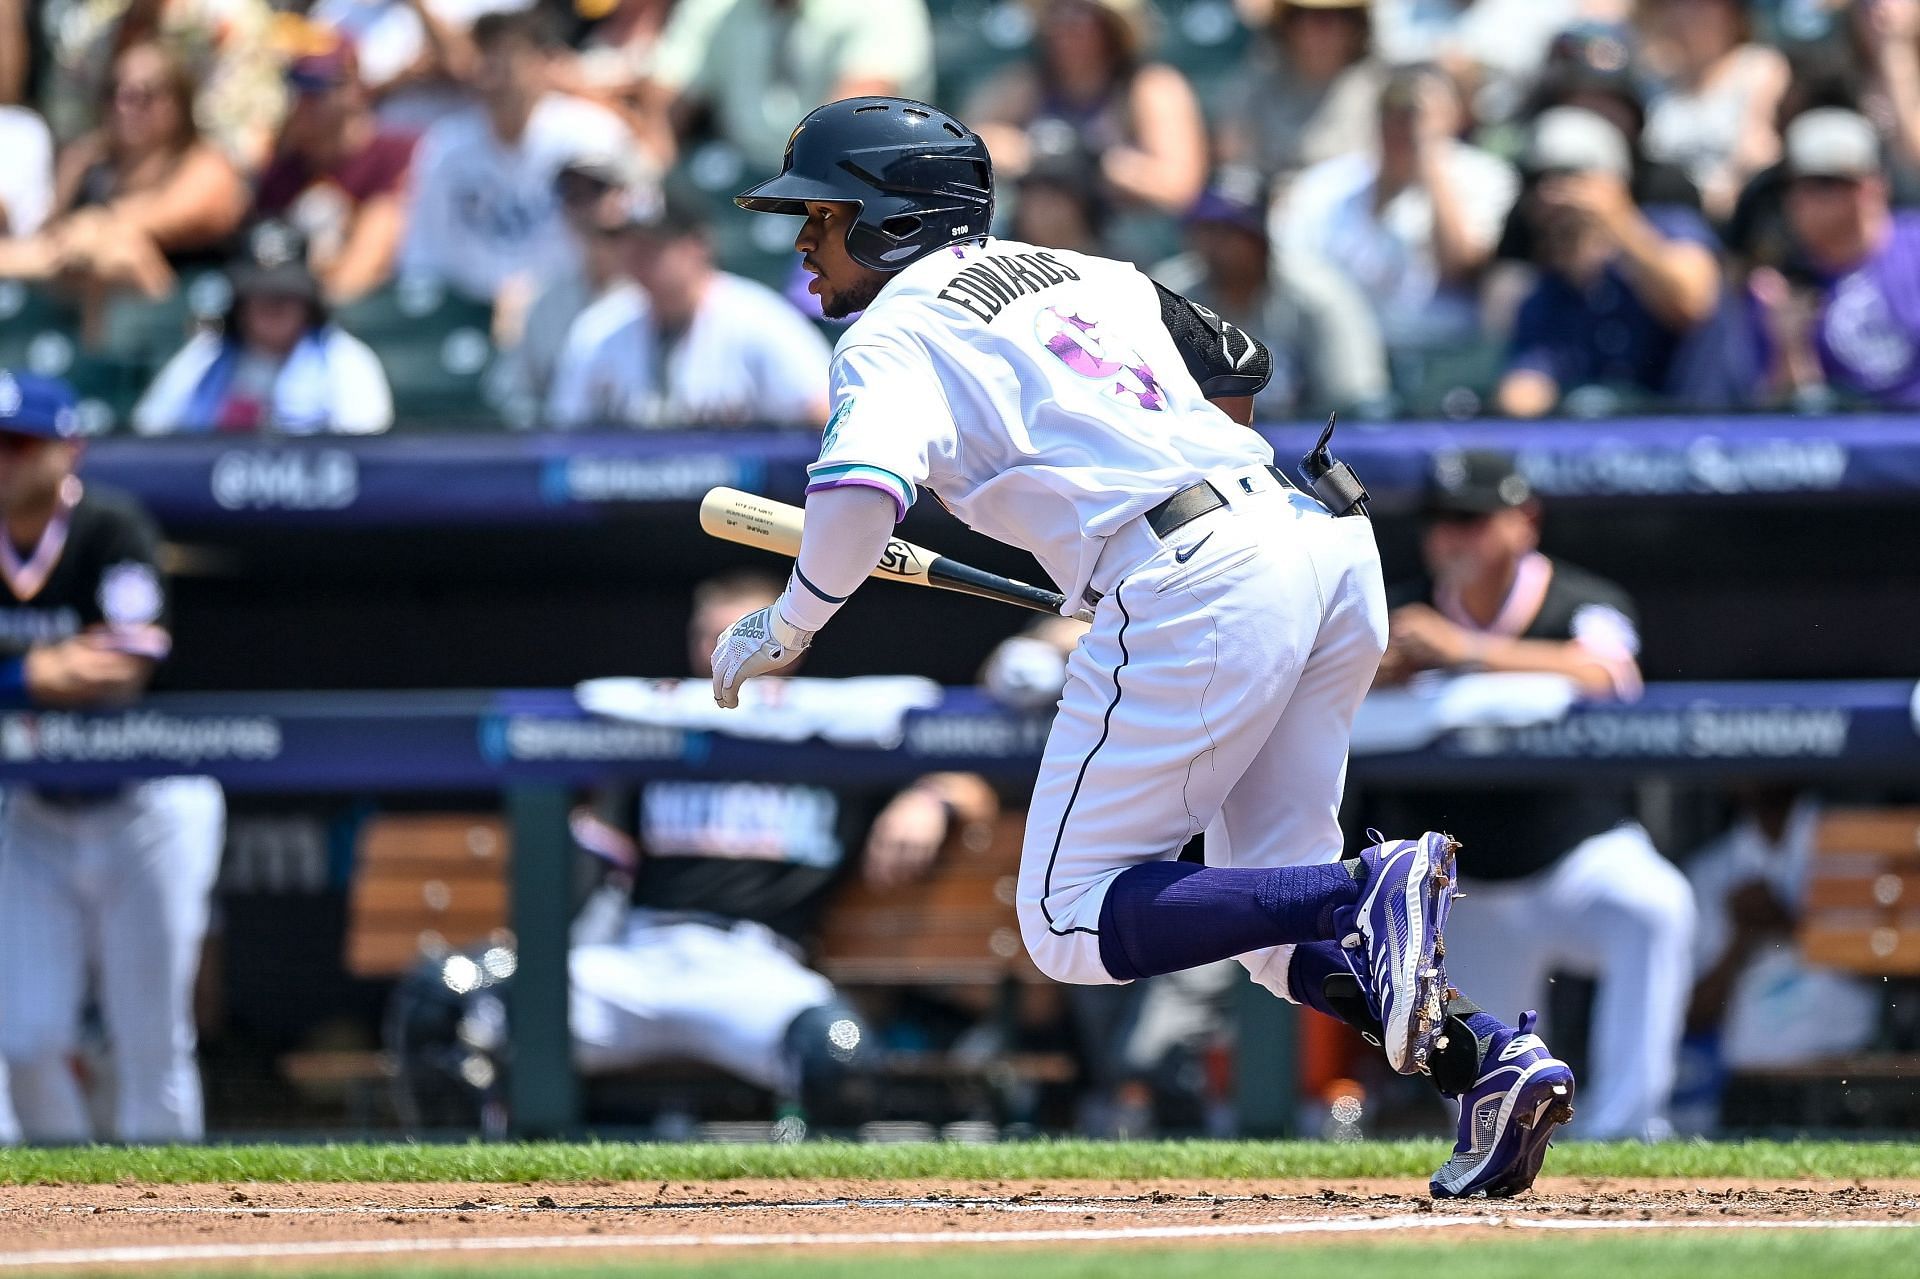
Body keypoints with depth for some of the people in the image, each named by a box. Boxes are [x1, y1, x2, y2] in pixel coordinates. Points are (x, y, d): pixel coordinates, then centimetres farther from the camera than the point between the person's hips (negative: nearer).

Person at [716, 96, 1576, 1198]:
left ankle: (1368, 893, -21)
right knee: (1269, 917, 16)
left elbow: (861, 493, -16)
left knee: (1072, 922, -2)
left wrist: (784, 631, -1)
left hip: (1193, 580, -8)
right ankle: (1488, 1057, -7)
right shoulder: (1082, 271, 26)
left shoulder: (896, 332, 3)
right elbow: (1241, 369, 38)